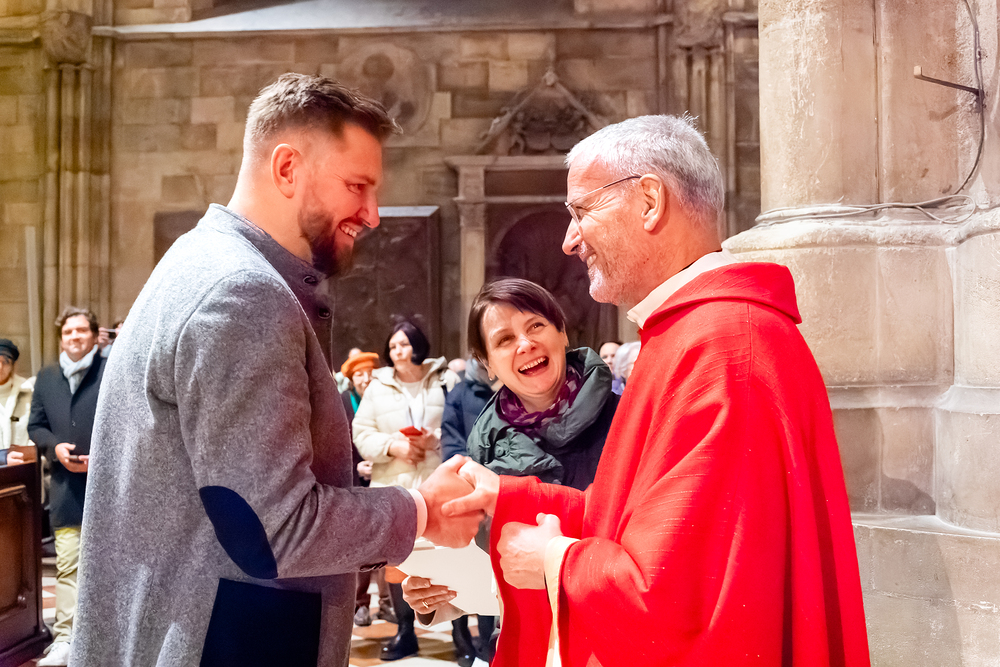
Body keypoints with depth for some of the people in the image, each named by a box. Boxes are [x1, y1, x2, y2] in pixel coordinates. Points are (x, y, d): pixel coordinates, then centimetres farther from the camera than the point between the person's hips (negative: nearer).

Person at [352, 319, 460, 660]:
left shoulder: (446, 380, 4)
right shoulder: (378, 386, 8)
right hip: (393, 485, 2)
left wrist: (437, 440, -14)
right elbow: (362, 434, 5)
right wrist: (393, 446, -11)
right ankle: (404, 630, 22)